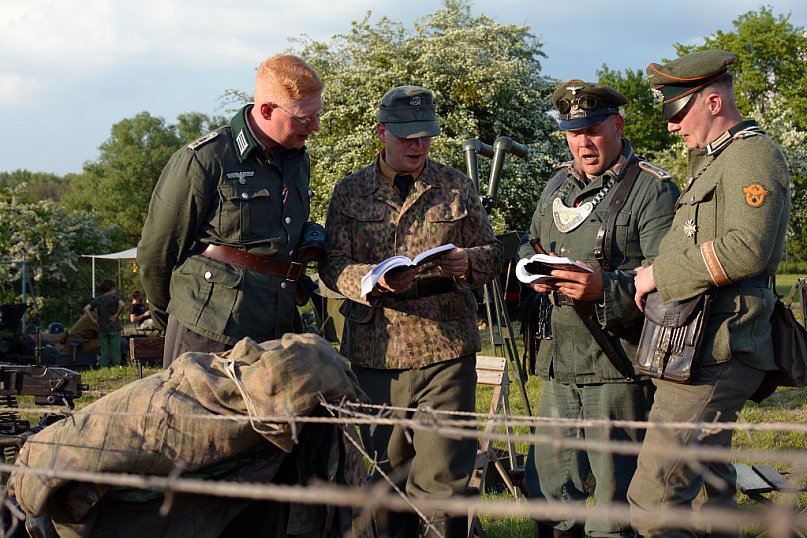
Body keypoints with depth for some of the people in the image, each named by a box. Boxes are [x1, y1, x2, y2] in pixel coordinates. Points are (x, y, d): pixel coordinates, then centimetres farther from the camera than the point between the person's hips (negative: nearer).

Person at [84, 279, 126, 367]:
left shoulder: (97, 299, 8)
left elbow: (86, 308, 0)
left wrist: (93, 319, 1)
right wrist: (116, 315, -13)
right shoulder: (114, 297, -3)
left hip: (102, 329, 3)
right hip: (114, 328, -3)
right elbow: (122, 305, -24)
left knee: (104, 351, 6)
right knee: (115, 349, 1)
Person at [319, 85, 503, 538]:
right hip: (375, 351, 1)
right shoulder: (351, 191, 8)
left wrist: (468, 262, -12)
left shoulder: (458, 187, 10)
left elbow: (493, 253, 12)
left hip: (446, 350, -1)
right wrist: (375, 279, -20)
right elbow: (333, 266, 2)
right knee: (384, 472, 9)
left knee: (444, 477, -3)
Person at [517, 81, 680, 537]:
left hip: (618, 366, -7)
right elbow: (529, 247, 28)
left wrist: (605, 288, -31)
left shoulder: (653, 190, -6)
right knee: (548, 486, 13)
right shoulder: (558, 186, 17)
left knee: (615, 495, -1)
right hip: (559, 363, 7)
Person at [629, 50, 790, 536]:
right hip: (701, 350, 11)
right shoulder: (714, 162, 24)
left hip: (714, 354, -11)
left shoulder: (753, 155, -8)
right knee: (709, 496, 15)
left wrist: (661, 273, -14)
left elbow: (746, 251, -22)